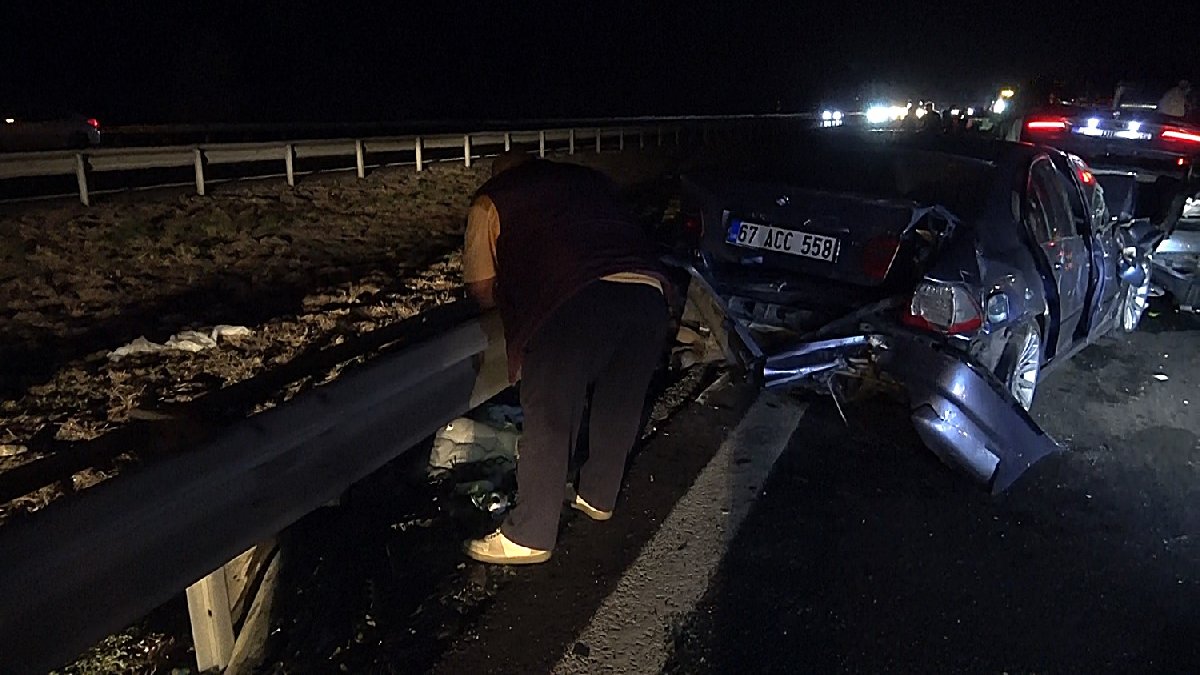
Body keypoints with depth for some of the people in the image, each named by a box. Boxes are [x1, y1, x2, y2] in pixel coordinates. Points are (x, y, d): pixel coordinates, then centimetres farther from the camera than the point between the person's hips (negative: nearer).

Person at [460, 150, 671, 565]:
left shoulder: (490, 200, 19)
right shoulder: (591, 179, 32)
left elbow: (482, 290, 17)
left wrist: (520, 292, 37)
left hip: (578, 301, -5)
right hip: (648, 292, 6)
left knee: (548, 422, 6)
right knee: (618, 409, 21)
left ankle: (529, 537, 16)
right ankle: (598, 498, 40)